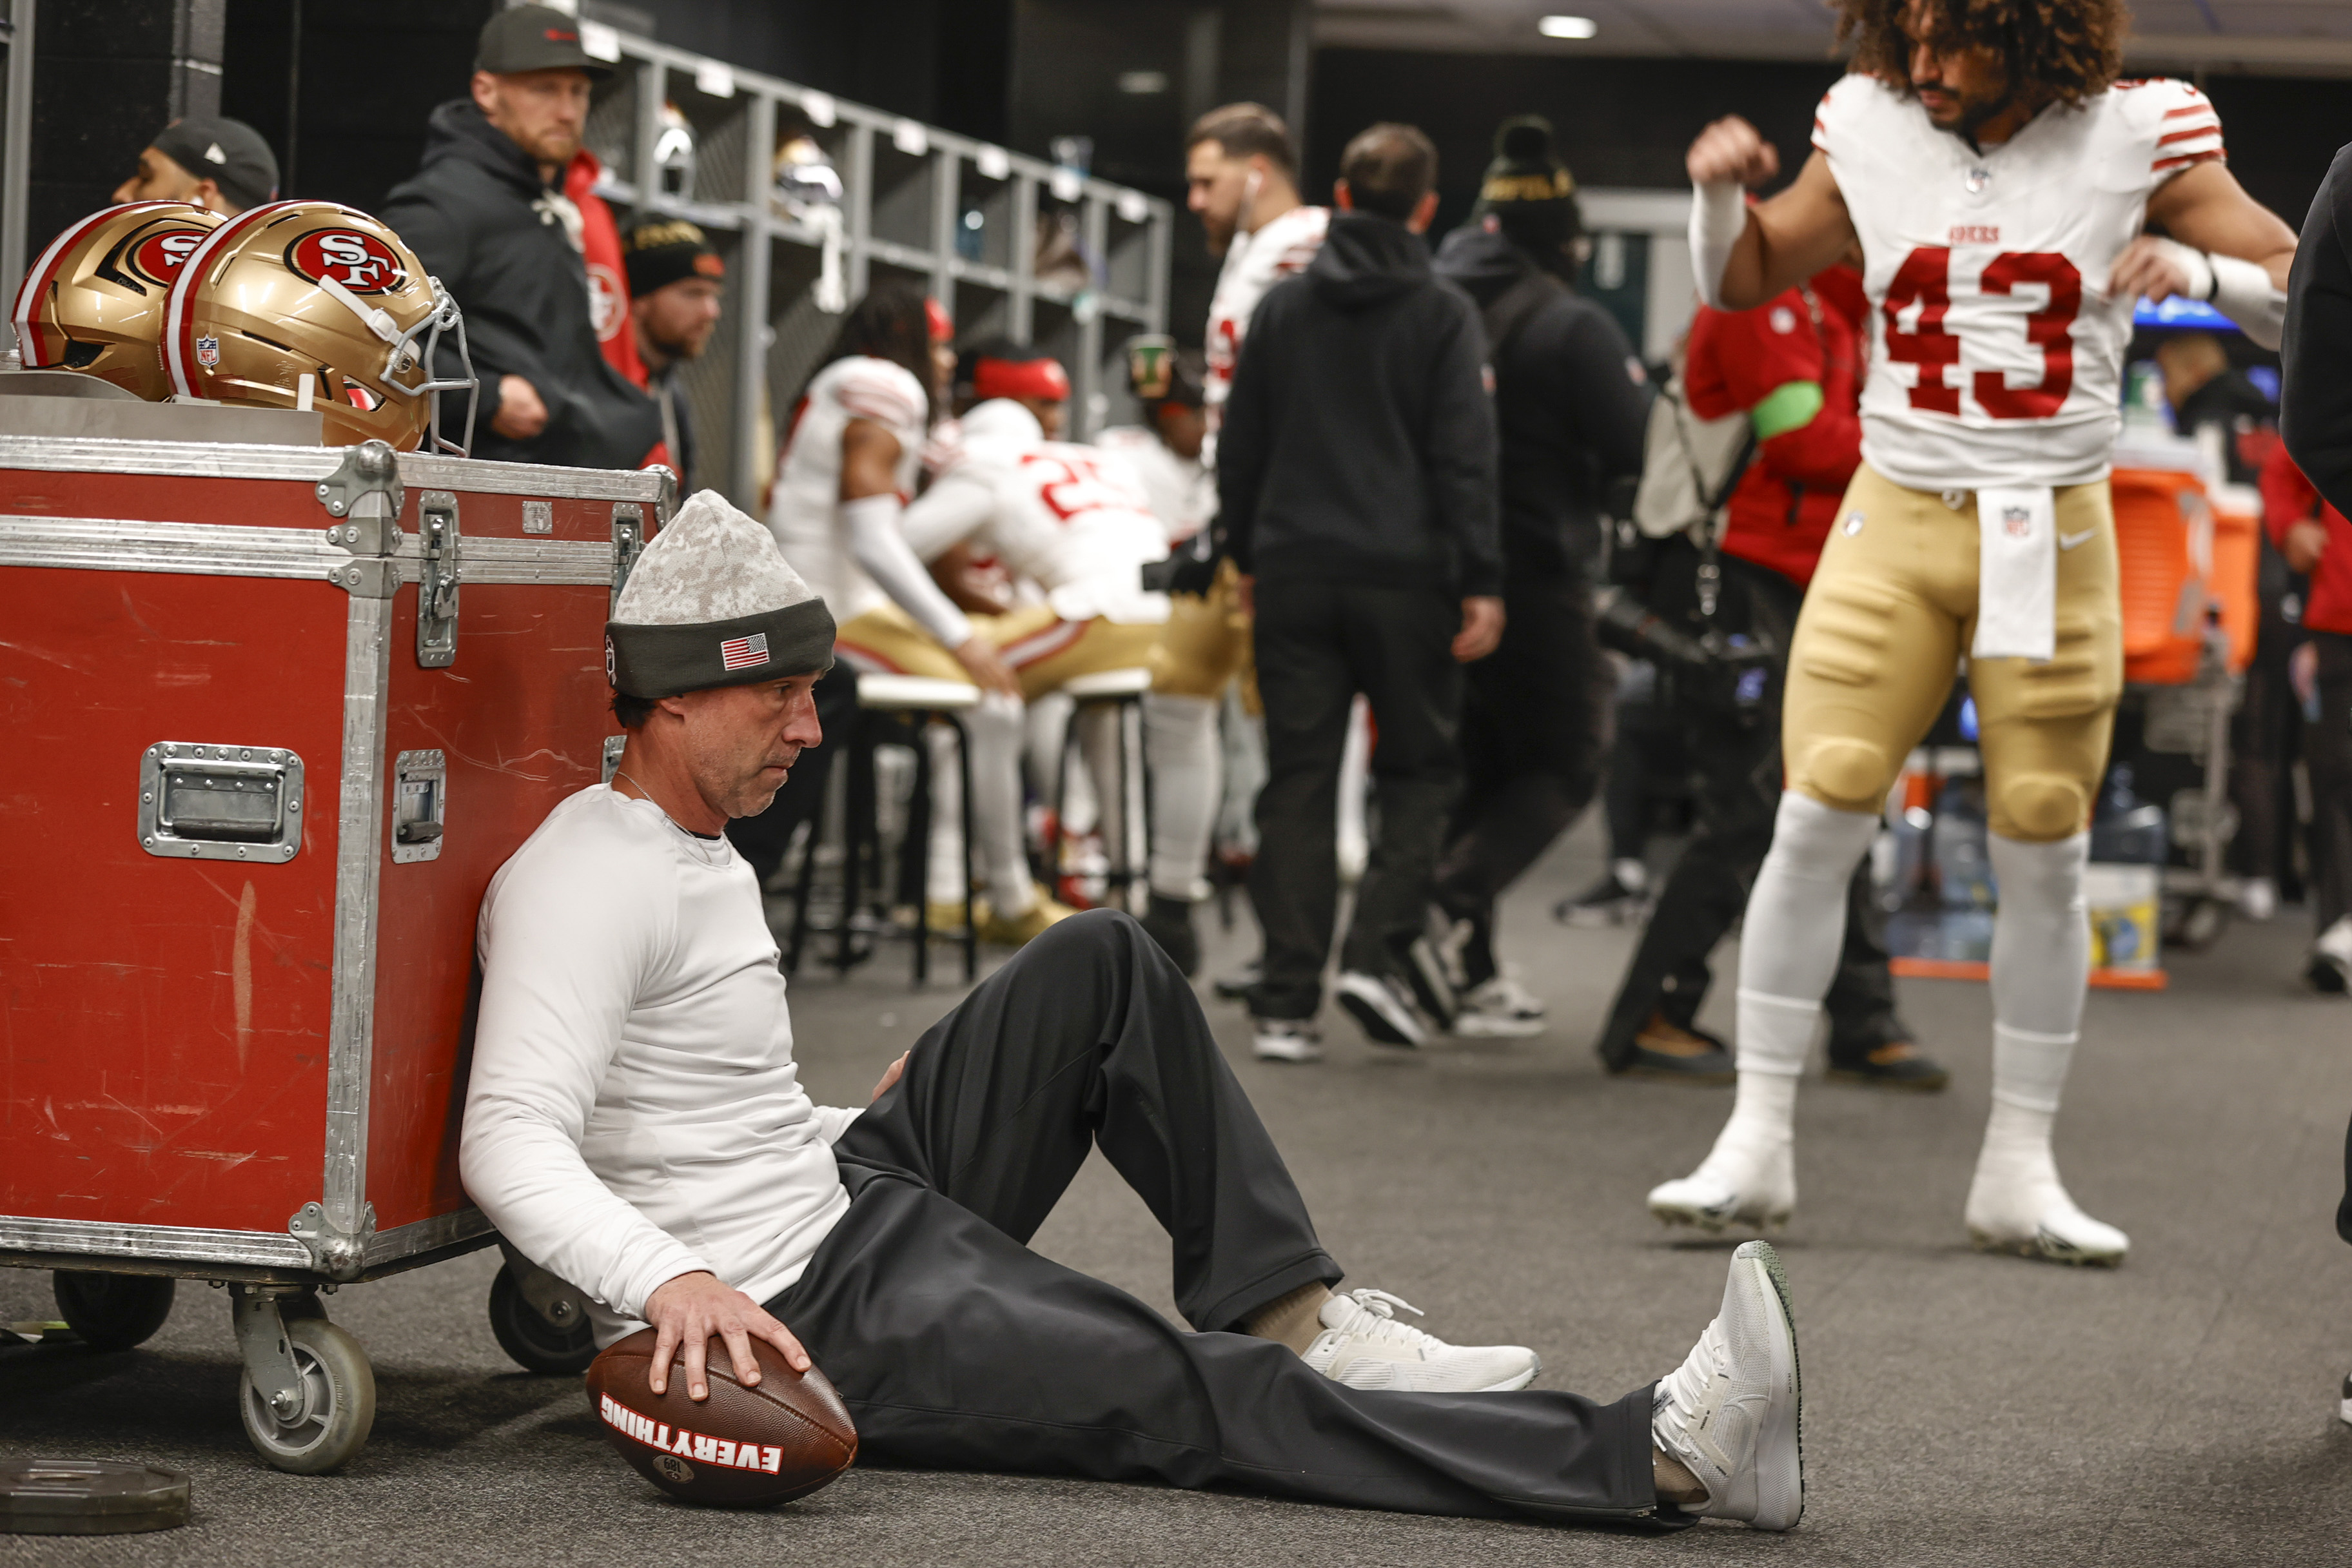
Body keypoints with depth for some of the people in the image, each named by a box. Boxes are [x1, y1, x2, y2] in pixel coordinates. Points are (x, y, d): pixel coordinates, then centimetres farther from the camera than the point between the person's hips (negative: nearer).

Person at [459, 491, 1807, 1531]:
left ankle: (1289, 1311, -2)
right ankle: (1660, 1455, -33)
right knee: (1193, 1399, -23)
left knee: (1102, 964, 5)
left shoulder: (705, 852, 15)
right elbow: (509, 1136, -31)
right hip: (803, 1307, -10)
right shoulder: (585, 880, -16)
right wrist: (669, 1281, -46)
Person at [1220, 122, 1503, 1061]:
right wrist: (1481, 583, -7)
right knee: (1418, 766, 10)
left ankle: (1287, 1000, -1)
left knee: (1298, 781, 4)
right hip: (1403, 577, -3)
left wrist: (1249, 556, 24)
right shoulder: (1443, 314, -1)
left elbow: (1239, 447, 14)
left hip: (1295, 572, 3)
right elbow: (1465, 456, -8)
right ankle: (1382, 948, -8)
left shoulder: (1284, 307, 10)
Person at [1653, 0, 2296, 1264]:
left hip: (2051, 541, -1)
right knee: (1815, 820, -9)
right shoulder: (1872, 131, 3)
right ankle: (1755, 1144, 0)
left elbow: (2307, 298, 0)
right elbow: (1739, 281, 17)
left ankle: (2018, 1173, 13)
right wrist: (1720, 192, -4)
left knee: (2044, 859, 2)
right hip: (1894, 521, 1)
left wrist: (2201, 270, -20)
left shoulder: (2134, 138, -3)